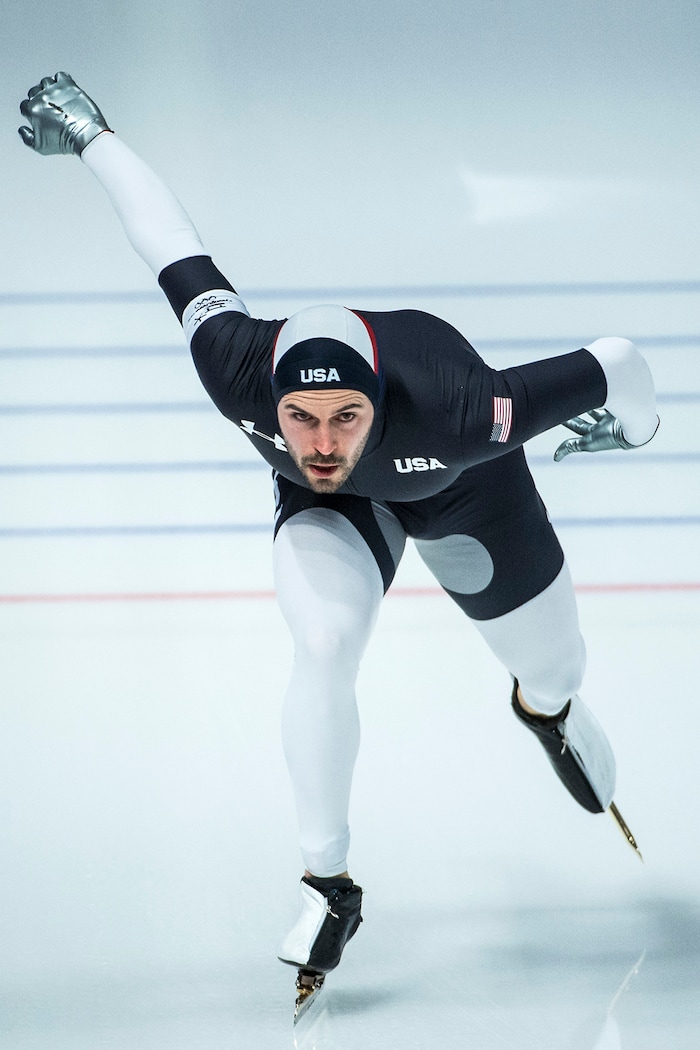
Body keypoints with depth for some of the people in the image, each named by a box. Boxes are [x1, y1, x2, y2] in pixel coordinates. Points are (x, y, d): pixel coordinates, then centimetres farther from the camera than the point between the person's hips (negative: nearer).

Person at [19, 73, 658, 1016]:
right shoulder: (238, 369, -42)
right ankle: (328, 888, -8)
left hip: (458, 488, 0)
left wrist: (632, 428, -12)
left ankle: (548, 709, 58)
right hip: (325, 510, 1)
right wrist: (88, 135, -13)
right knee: (326, 645, -25)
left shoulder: (456, 416, -49)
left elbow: (615, 366, -36)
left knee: (548, 657, 15)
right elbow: (178, 253, -27)